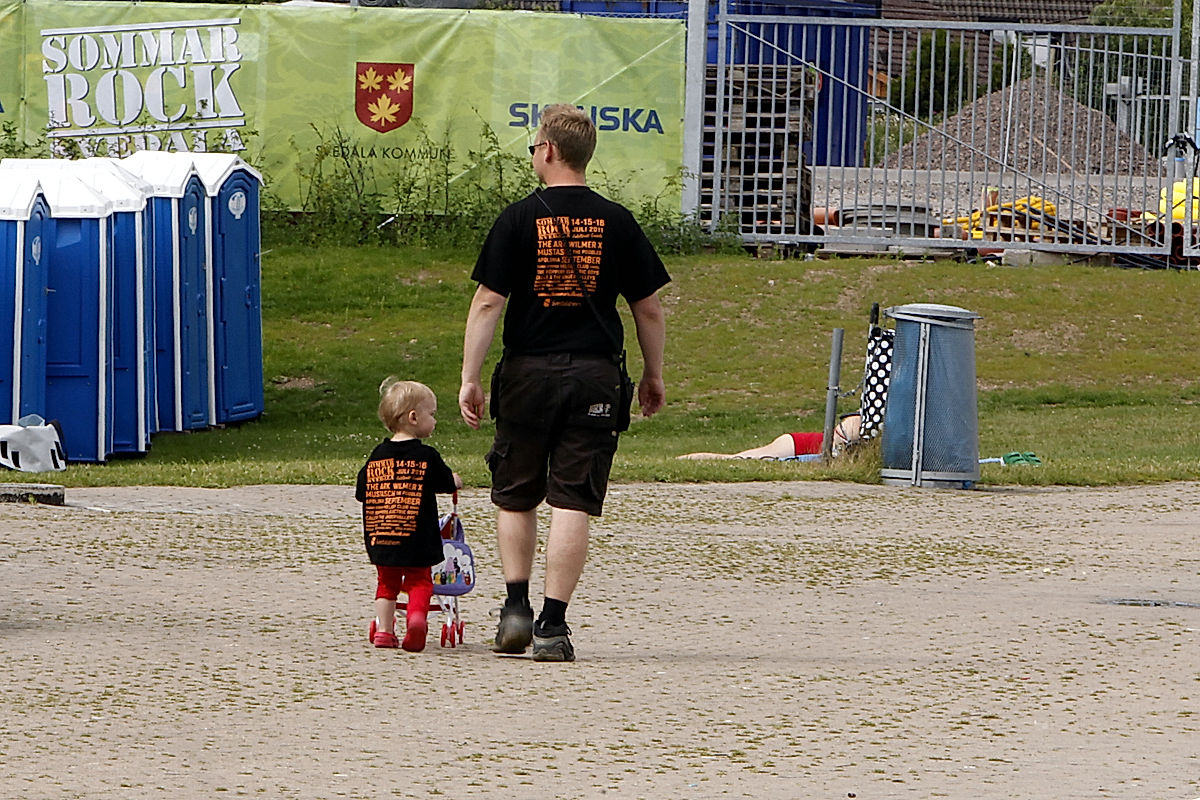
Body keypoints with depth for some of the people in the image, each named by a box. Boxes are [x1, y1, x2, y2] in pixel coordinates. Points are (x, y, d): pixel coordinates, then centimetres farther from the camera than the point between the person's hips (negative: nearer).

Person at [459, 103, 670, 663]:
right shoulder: (615, 222, 2)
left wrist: (470, 378, -3)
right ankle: (552, 624, -5)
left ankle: (516, 606, 11)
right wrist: (653, 376, 17)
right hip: (594, 375, 1)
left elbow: (488, 302, -6)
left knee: (515, 497, 17)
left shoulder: (519, 220, -3)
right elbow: (649, 308, 6)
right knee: (572, 502, -1)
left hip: (529, 373, 0)